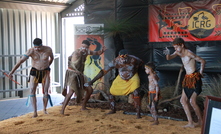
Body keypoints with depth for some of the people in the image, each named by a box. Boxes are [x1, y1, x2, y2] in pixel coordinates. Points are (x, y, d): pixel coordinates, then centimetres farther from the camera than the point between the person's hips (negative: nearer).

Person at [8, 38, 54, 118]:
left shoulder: (48, 49, -14)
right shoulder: (31, 51, -18)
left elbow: (52, 58, 9)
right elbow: (20, 61, -24)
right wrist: (11, 72, -31)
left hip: (45, 73, 1)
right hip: (34, 72, 0)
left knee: (46, 92, -5)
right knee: (32, 91, -14)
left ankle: (45, 109, 19)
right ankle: (35, 112, -9)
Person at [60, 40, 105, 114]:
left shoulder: (87, 52, 4)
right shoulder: (76, 52, -18)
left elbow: (97, 53, 15)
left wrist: (102, 51, -5)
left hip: (80, 75, 8)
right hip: (72, 74, -8)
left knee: (90, 90, 8)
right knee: (72, 91, -27)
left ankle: (83, 107, 23)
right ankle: (62, 110, -21)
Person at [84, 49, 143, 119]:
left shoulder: (133, 59, -30)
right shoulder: (116, 62, -29)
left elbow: (141, 62, -4)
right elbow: (104, 71, -28)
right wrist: (92, 81, -31)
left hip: (133, 77, -2)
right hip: (121, 78, 2)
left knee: (136, 93, -25)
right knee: (111, 92, 1)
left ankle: (138, 113, -12)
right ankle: (112, 110, 24)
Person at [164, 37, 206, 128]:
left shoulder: (189, 53, -17)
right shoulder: (178, 52, 7)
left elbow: (203, 61, -12)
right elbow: (169, 58, 5)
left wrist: (200, 73, -3)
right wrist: (167, 53, -17)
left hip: (194, 78, -9)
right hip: (187, 78, 9)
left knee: (192, 102, -7)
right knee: (183, 100, 5)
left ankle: (200, 121, 13)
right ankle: (191, 123, 9)